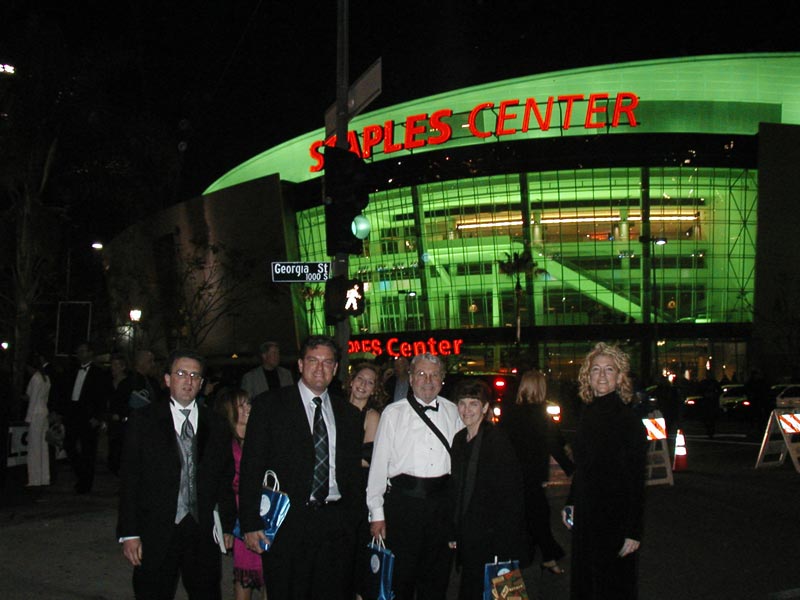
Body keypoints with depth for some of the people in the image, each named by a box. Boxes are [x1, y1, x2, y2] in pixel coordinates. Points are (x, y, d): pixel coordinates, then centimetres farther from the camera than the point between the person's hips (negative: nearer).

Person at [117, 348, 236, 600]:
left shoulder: (216, 425, 7)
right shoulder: (142, 420, 0)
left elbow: (226, 479, 11)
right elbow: (129, 479, -2)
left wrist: (227, 526, 9)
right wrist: (129, 533, -7)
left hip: (203, 533, 2)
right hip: (156, 534, -2)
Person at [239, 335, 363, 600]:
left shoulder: (348, 414, 12)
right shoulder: (269, 405, 0)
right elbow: (251, 466, -4)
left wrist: (356, 523, 9)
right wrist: (251, 524, -9)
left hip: (336, 526, 3)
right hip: (286, 523, -3)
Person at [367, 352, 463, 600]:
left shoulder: (451, 411, 8)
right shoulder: (393, 413, -1)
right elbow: (379, 463, -2)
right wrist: (377, 512, -4)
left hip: (442, 498, 3)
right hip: (404, 499, -3)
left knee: (437, 574, 13)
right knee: (400, 573, 3)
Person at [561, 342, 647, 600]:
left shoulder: (628, 419, -14)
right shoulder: (588, 413, 6)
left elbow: (636, 480, -15)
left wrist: (633, 531, -17)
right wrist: (570, 502, 13)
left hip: (615, 519, -7)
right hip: (586, 515, 7)